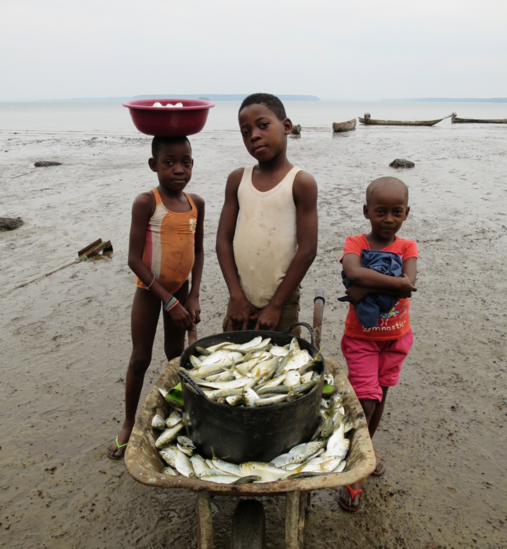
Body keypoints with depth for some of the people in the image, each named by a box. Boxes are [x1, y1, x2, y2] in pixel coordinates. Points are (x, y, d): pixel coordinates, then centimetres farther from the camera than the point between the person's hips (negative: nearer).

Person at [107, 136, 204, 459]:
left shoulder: (196, 203, -3)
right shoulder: (146, 203, -18)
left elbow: (198, 251, 5)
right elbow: (135, 259, -20)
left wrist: (193, 296, -4)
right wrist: (169, 301, -21)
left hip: (180, 288, 4)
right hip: (149, 289, -4)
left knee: (176, 352, 16)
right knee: (141, 358, 6)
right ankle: (129, 424, 24)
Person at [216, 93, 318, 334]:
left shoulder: (301, 183, -9)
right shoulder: (237, 179, 3)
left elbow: (307, 250, -11)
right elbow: (223, 240, 1)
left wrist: (276, 306, -10)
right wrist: (237, 296, -5)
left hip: (281, 303, -3)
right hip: (241, 301, 3)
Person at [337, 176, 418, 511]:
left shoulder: (407, 247, -4)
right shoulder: (355, 244, -11)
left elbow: (408, 283, -24)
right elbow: (355, 273, -34)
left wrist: (367, 288, -29)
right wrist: (394, 282, -30)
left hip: (396, 338, 3)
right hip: (361, 339, -3)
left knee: (379, 397, 17)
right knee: (365, 402, -7)